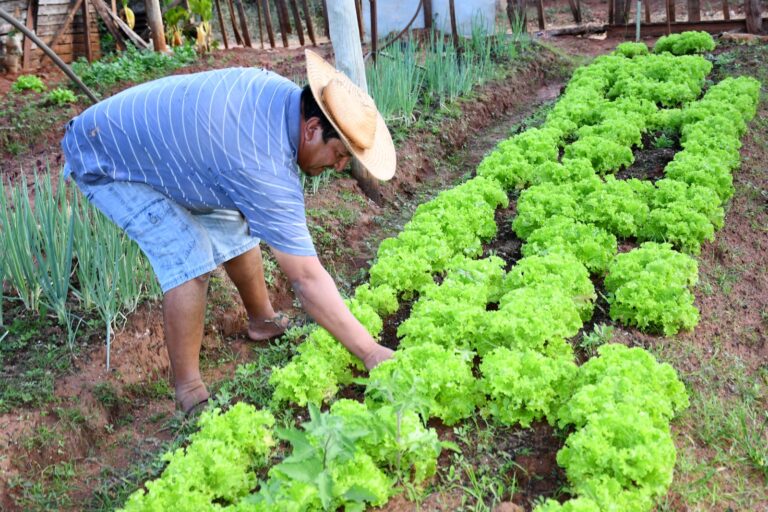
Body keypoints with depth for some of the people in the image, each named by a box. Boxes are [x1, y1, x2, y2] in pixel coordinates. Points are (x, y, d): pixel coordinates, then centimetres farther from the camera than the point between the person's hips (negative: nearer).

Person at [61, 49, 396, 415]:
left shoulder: (281, 92, -13)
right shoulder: (265, 170, -37)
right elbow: (306, 279, -34)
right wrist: (370, 353, -27)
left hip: (151, 142, 9)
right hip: (104, 161, -9)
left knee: (235, 228, 9)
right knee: (190, 262, -20)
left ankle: (263, 322, 29)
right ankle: (189, 395, -7)